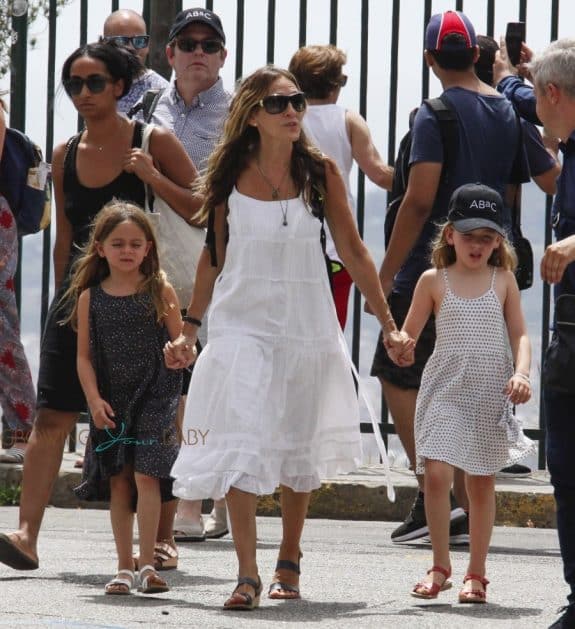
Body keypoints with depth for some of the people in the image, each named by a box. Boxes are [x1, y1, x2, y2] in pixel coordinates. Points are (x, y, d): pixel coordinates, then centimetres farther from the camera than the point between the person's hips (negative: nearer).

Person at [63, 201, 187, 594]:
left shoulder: (160, 292, 0)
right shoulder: (90, 297, 4)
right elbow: (84, 356, 4)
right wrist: (94, 399, -6)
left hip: (154, 397, -2)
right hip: (111, 403, 2)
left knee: (146, 474, -12)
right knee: (118, 481, 5)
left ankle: (147, 564, -8)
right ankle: (125, 568, 12)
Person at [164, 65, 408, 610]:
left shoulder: (320, 173, 0)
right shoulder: (227, 176, 0)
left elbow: (352, 251, 4)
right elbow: (214, 255, 10)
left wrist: (388, 324, 3)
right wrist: (189, 328, 12)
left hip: (306, 325, 1)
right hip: (242, 323, -1)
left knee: (298, 449, 10)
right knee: (240, 447, -13)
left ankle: (289, 563, 26)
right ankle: (247, 575, -12)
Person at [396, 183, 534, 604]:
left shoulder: (503, 281, 5)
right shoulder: (434, 281, 3)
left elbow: (519, 334, 4)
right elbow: (408, 335, 8)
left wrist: (521, 372, -14)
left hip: (490, 395, 1)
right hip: (444, 390, -1)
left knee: (482, 481, 6)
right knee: (436, 472, -14)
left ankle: (476, 573, 15)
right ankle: (440, 566, -1)